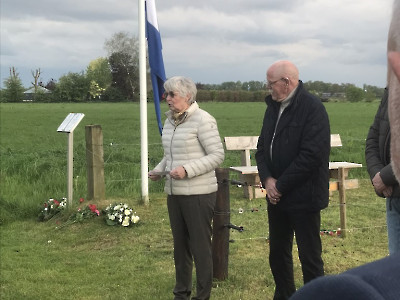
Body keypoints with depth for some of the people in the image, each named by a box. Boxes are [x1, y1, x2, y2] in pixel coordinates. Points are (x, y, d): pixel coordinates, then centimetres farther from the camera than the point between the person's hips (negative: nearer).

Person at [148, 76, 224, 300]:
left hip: (199, 194, -8)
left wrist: (187, 170, -24)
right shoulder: (170, 121, 10)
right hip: (175, 193, 8)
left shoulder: (202, 120, -13)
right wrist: (159, 170, 3)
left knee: (200, 246, 2)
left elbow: (217, 155, -16)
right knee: (180, 245, 16)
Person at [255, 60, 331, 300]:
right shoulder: (273, 107, 10)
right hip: (277, 196, 8)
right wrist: (267, 179, -6)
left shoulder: (312, 108, -15)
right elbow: (263, 146, 12)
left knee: (310, 256, 2)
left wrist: (281, 185, -17)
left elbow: (311, 156, -22)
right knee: (278, 253, 17)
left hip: (304, 197, -8)